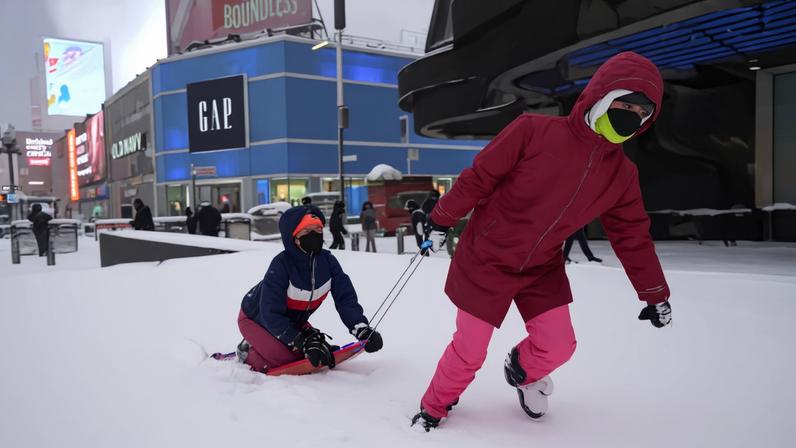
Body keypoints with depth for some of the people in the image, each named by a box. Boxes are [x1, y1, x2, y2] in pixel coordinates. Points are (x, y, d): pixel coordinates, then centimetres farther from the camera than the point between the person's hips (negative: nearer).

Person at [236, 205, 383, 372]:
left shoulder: (328, 261, -17)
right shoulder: (281, 265, -32)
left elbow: (345, 298, -19)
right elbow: (271, 315, -32)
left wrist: (362, 329, -36)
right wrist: (303, 343, -39)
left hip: (292, 320, 6)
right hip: (255, 319, -6)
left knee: (319, 350, -5)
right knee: (286, 358, -24)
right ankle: (248, 352, 6)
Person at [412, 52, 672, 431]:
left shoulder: (621, 175, -3)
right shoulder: (534, 132, -21)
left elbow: (632, 235, 7)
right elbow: (478, 177, -14)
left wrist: (654, 293, 12)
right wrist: (441, 220, -6)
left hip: (542, 269, 5)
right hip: (486, 260, -5)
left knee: (558, 346, 1)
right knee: (469, 353, 2)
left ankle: (522, 370, 39)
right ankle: (433, 408, 32)